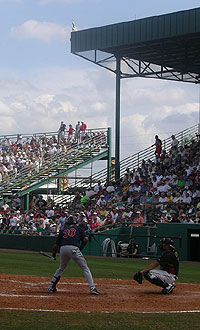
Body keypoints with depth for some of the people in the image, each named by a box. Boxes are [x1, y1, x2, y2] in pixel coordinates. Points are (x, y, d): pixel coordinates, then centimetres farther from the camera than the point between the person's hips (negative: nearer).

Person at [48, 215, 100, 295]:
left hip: (63, 249, 4)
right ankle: (92, 288, -11)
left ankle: (51, 287, 24)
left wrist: (54, 254, 31)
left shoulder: (63, 230, 25)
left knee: (61, 268, 26)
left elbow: (56, 244, 22)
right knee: (85, 268, 1)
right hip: (73, 249, -3)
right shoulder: (78, 228, 19)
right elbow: (86, 238, 5)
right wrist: (81, 247, 18)